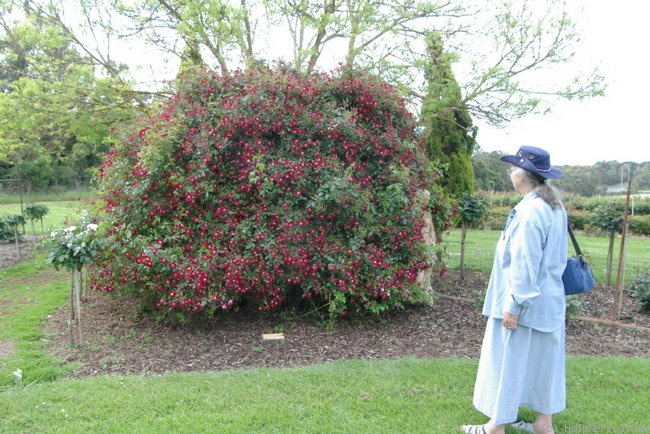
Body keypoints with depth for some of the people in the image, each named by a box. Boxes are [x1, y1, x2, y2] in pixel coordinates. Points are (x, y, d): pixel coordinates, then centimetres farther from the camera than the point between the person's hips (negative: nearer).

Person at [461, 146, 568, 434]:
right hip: (548, 301, 9)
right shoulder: (555, 207, 8)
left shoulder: (529, 211, -22)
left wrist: (514, 305, -18)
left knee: (509, 361, 3)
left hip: (525, 304, -9)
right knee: (543, 360, 17)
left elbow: (524, 265, -23)